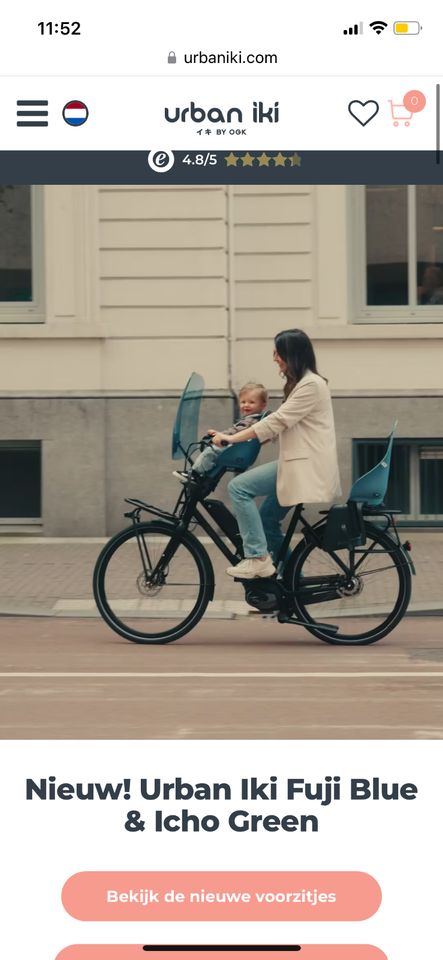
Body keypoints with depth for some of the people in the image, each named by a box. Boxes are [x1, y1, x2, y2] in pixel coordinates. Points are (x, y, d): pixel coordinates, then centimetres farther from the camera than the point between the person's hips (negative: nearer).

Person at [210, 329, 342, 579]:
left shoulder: (311, 385, -13)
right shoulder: (300, 384, 20)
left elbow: (277, 422, -18)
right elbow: (281, 424, 22)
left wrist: (232, 438, -16)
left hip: (307, 467, -10)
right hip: (298, 463, 10)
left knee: (239, 487, -16)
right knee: (267, 518, 11)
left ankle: (257, 558, -15)